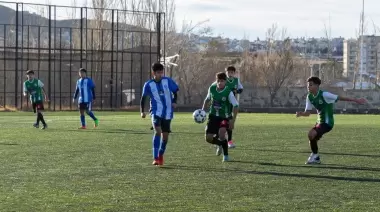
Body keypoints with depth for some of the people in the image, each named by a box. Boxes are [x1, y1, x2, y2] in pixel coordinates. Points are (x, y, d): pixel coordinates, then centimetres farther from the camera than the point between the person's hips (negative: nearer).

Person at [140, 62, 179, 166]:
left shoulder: (168, 81, -2)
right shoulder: (148, 84, -2)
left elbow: (175, 92, 9)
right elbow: (143, 98, 6)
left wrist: (174, 101, -9)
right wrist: (142, 111, -3)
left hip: (167, 113, 2)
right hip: (156, 112, -2)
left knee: (165, 135, 6)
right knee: (157, 131, -22)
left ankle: (161, 155, 32)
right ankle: (155, 158, -21)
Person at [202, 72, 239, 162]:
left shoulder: (228, 92, -16)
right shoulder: (212, 88, -5)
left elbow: (236, 106, -14)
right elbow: (207, 99, 14)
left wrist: (233, 120, -20)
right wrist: (202, 110, 5)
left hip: (224, 117, -4)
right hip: (213, 116, 4)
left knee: (221, 133, -30)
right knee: (208, 138, -5)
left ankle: (225, 155, -12)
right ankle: (220, 144, 30)